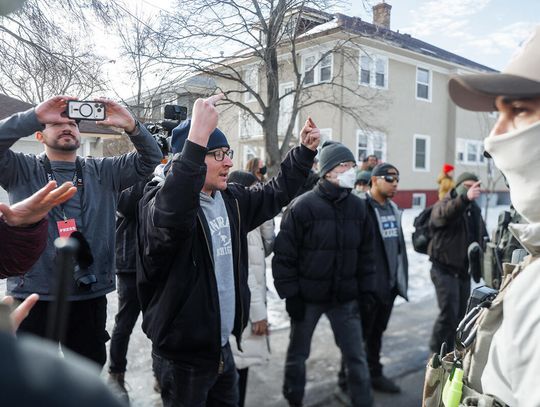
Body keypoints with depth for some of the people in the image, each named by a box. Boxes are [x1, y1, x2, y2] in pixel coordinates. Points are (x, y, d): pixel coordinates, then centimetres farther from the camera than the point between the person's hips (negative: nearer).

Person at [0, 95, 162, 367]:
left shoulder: (104, 172, 8)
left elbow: (150, 159, 0)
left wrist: (131, 126, -17)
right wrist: (34, 116, -21)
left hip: (91, 296, 2)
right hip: (35, 296, -2)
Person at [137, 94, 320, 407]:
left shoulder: (231, 200, 5)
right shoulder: (161, 201, -20)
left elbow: (275, 194, 18)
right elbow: (170, 216, -45)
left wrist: (305, 151, 11)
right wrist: (198, 136, -51)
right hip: (183, 355, -7)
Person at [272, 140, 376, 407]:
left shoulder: (358, 207, 2)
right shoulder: (302, 207, -13)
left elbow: (365, 253, 8)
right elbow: (284, 255, -11)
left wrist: (366, 289, 5)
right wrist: (290, 294, -12)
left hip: (345, 298, 3)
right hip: (307, 297, -2)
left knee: (356, 356, 6)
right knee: (298, 354, 16)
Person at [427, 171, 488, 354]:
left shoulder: (474, 209, 15)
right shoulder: (442, 205, -8)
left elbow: (482, 237, 26)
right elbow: (445, 214, -35)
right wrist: (465, 198, -51)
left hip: (465, 271, 8)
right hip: (445, 269, -7)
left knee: (460, 314, 14)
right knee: (449, 313, -14)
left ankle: (448, 352, 30)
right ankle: (436, 352, 1)